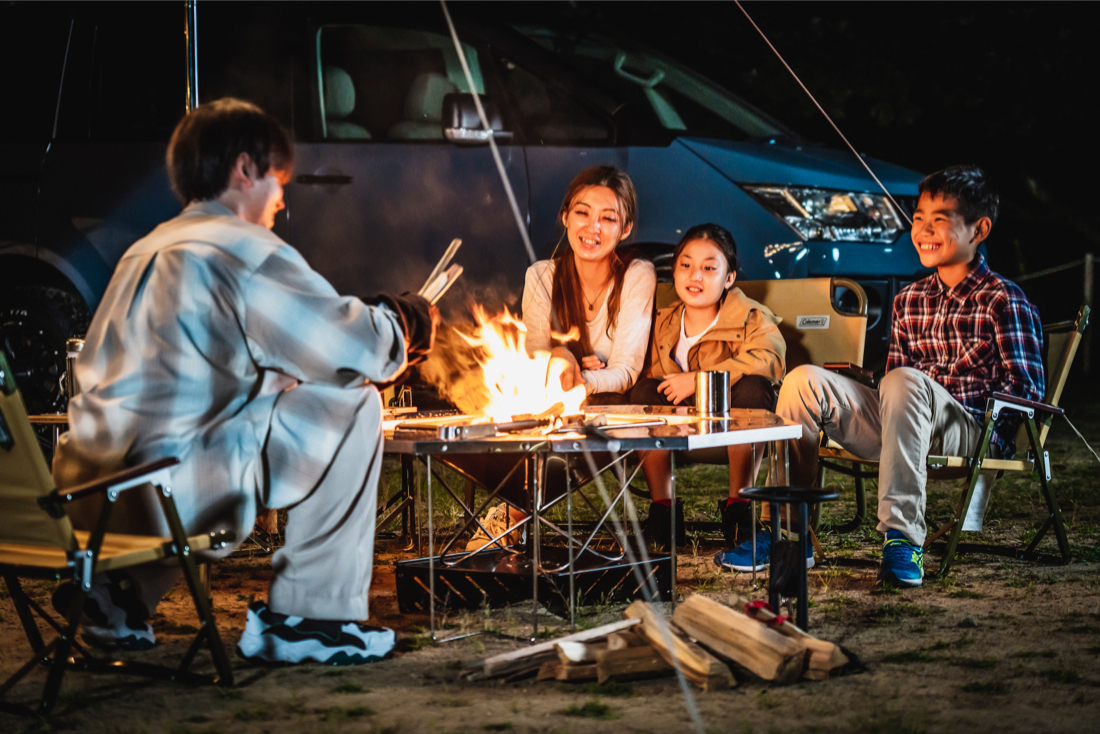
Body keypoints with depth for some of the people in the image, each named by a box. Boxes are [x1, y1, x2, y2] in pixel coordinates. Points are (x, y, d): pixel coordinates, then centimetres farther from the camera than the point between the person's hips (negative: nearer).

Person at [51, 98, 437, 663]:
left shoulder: (149, 249, 22)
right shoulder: (245, 251, -6)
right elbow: (358, 351, -7)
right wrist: (405, 322, 17)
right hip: (169, 499, -9)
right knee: (351, 405, 1)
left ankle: (120, 594, 21)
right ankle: (308, 617, 6)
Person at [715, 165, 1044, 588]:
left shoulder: (1003, 300, -2)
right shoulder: (909, 300, 16)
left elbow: (1025, 389, -8)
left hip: (974, 435, -6)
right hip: (906, 425, 6)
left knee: (904, 381, -37)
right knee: (804, 381, -11)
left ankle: (902, 538, -39)